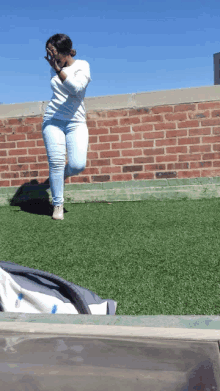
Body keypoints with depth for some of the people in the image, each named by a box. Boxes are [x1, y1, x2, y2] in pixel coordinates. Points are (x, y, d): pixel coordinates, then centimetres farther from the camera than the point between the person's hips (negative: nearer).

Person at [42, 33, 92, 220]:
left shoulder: (82, 65, -1)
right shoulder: (54, 68, 13)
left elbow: (77, 89, -21)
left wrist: (58, 69, -25)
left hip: (76, 123, -3)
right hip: (52, 120, 3)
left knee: (78, 164, -18)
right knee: (56, 161, -11)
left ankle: (61, 176, 17)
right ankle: (57, 204, -1)